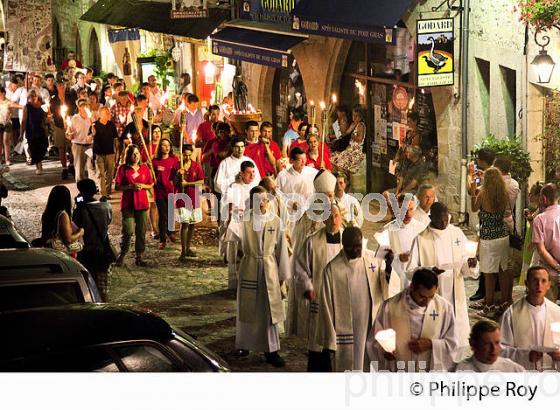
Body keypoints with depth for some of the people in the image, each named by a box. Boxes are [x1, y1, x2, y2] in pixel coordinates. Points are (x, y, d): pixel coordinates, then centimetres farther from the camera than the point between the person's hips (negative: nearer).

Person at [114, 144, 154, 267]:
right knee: (128, 231, -10)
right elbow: (117, 187, -3)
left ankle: (139, 257, 13)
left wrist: (143, 186, -7)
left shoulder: (144, 168, 8)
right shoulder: (123, 169, -2)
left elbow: (151, 185, 13)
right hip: (128, 204, -3)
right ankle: (122, 255, 8)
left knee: (141, 232, 4)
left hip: (142, 204, 3)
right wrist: (130, 186, -16)